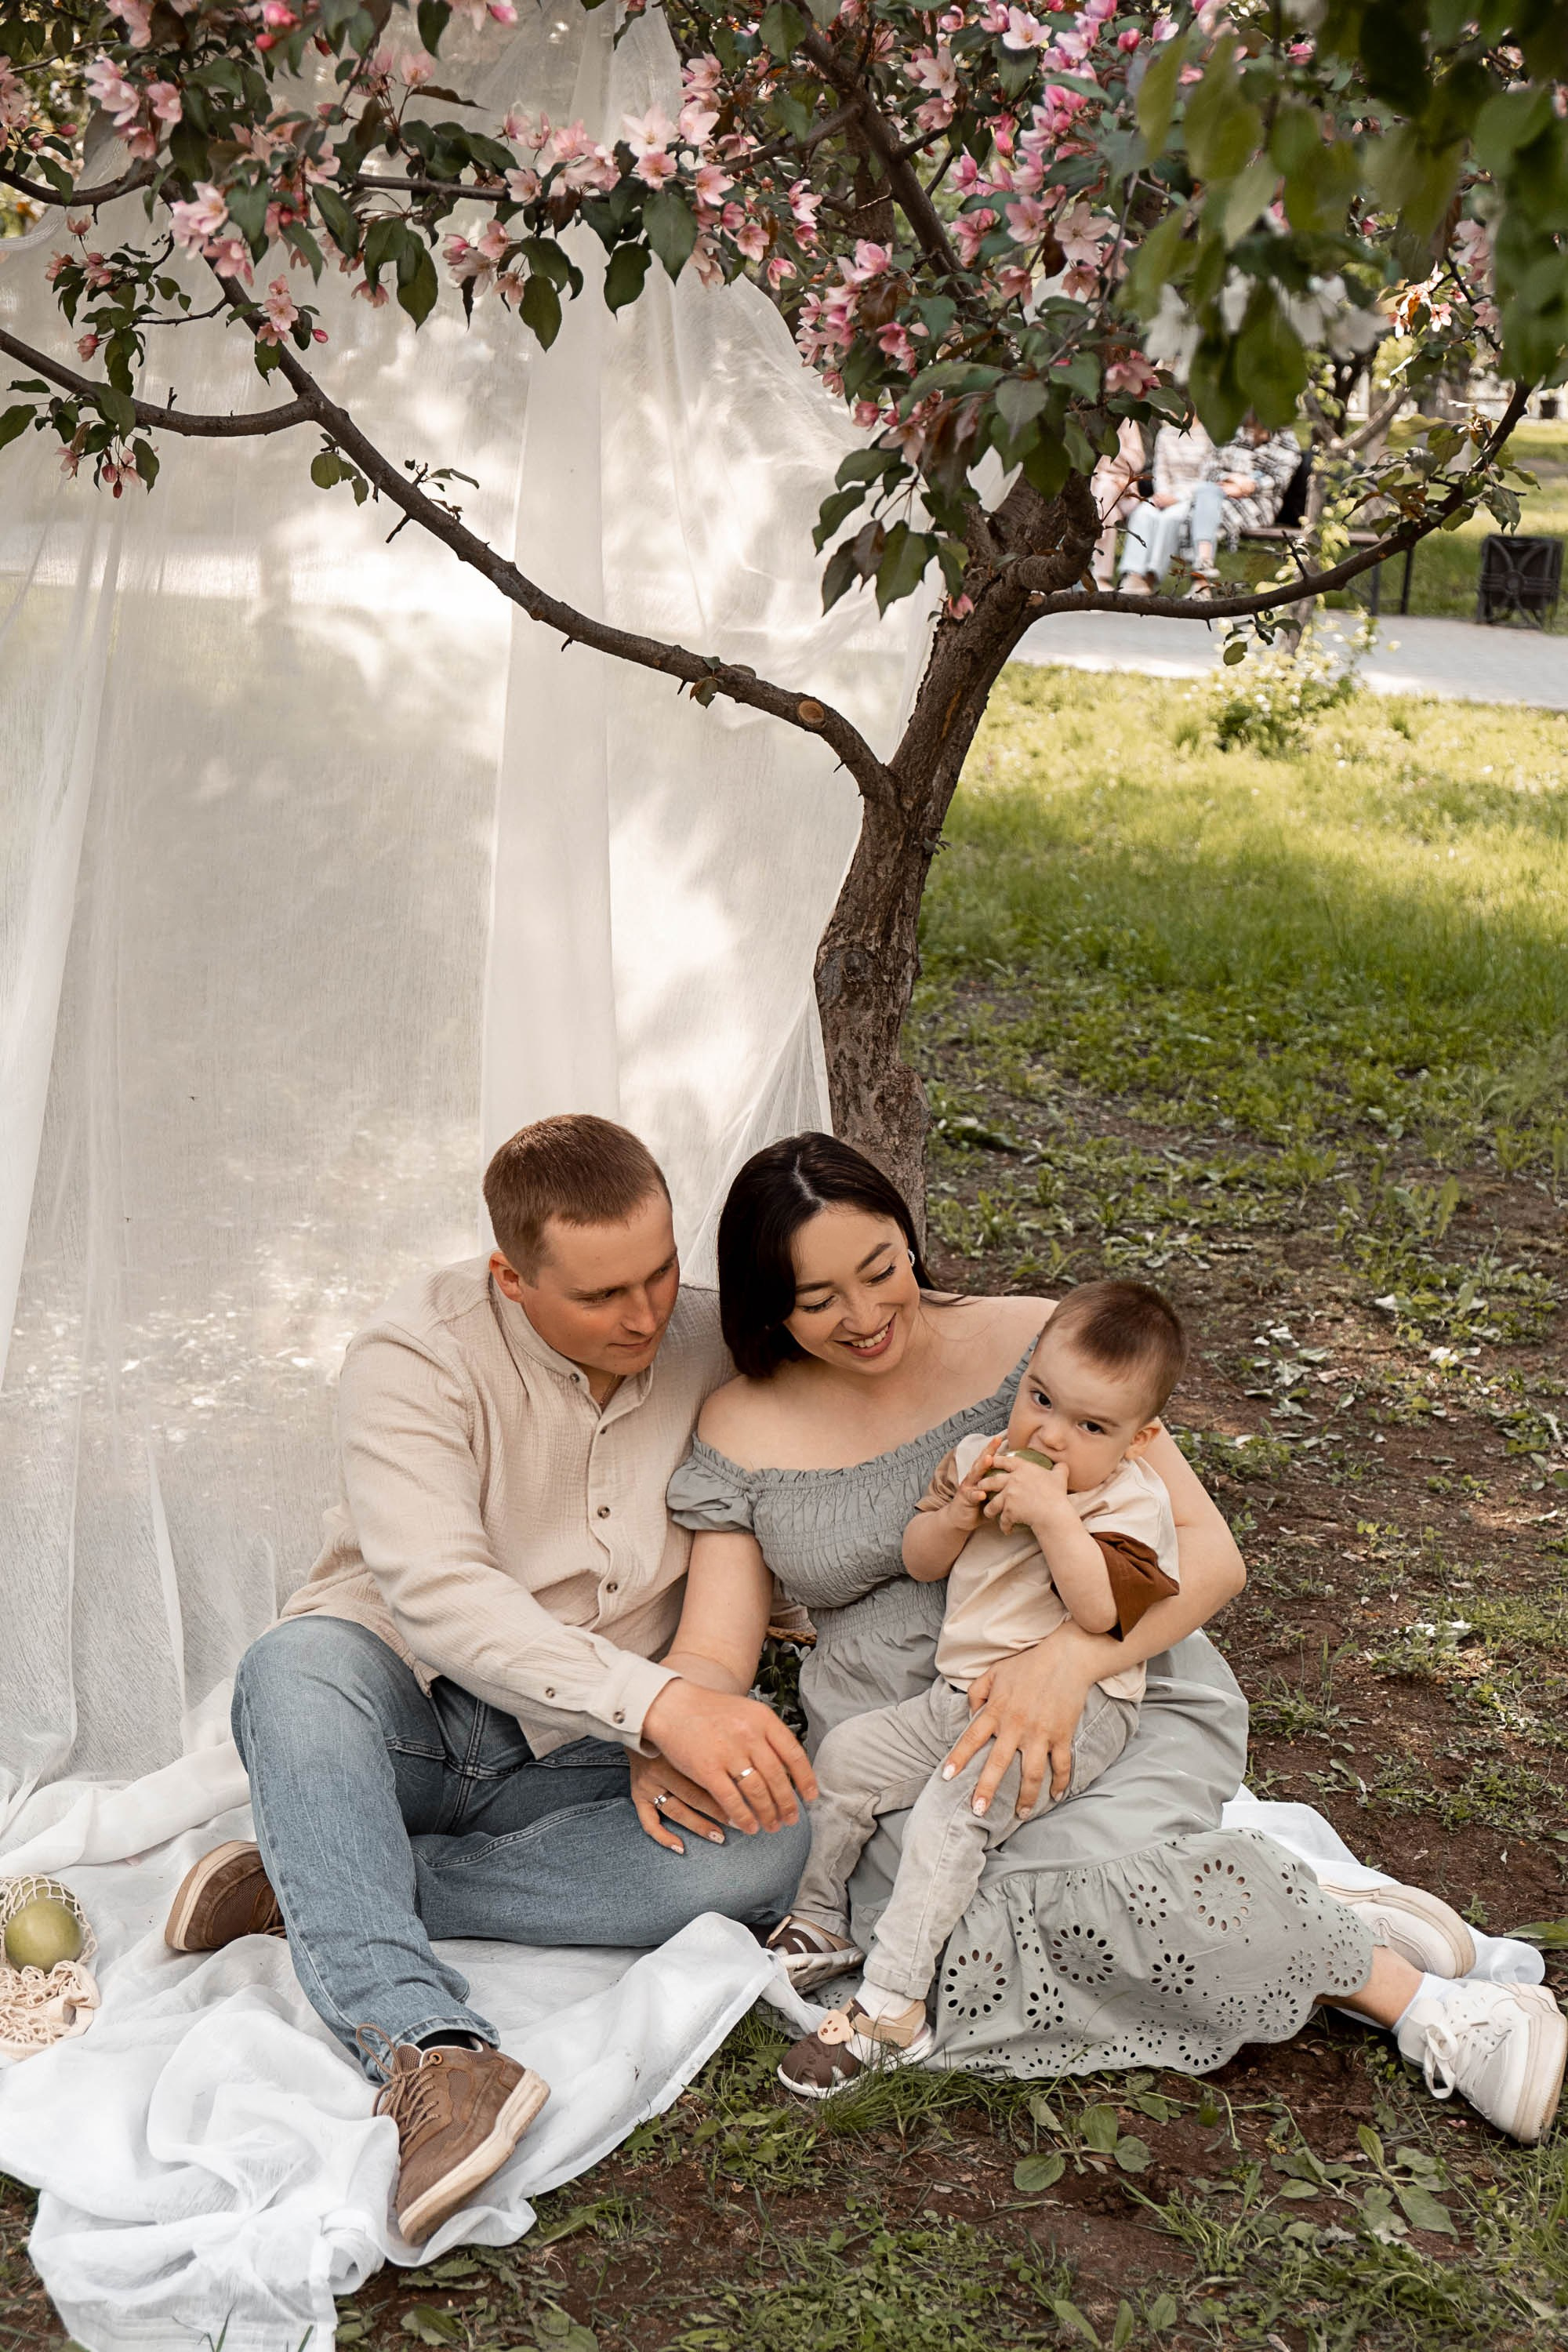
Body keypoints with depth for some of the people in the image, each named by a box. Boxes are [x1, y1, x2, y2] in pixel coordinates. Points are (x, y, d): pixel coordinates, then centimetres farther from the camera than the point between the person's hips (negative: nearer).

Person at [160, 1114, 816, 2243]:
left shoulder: (715, 1347, -1)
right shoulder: (419, 1356, -14)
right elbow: (437, 1590, -27)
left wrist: (682, 1735, -14)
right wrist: (656, 1701, -38)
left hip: (576, 1764, 3)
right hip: (399, 1712, -3)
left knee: (763, 1845, -27)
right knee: (295, 1665, -36)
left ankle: (309, 1881, -23)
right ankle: (426, 2047, -46)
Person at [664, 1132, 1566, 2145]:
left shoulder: (1030, 1342, -2)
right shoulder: (741, 1431, 5)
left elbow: (1210, 1555, -7)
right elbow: (716, 1655, 4)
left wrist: (1073, 1655, -25)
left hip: (1116, 1694, -2)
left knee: (1070, 1887, -35)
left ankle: (1395, 1981, -15)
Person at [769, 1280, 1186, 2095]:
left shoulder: (1131, 1502, -10)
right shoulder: (981, 1456, 8)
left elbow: (1101, 1610, -24)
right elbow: (918, 1563, 11)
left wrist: (1053, 1514, -30)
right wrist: (958, 1513, -9)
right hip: (958, 1692, 8)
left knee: (957, 1800, -28)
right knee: (848, 1751, 0)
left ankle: (892, 2006, -27)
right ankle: (818, 1921, 21)